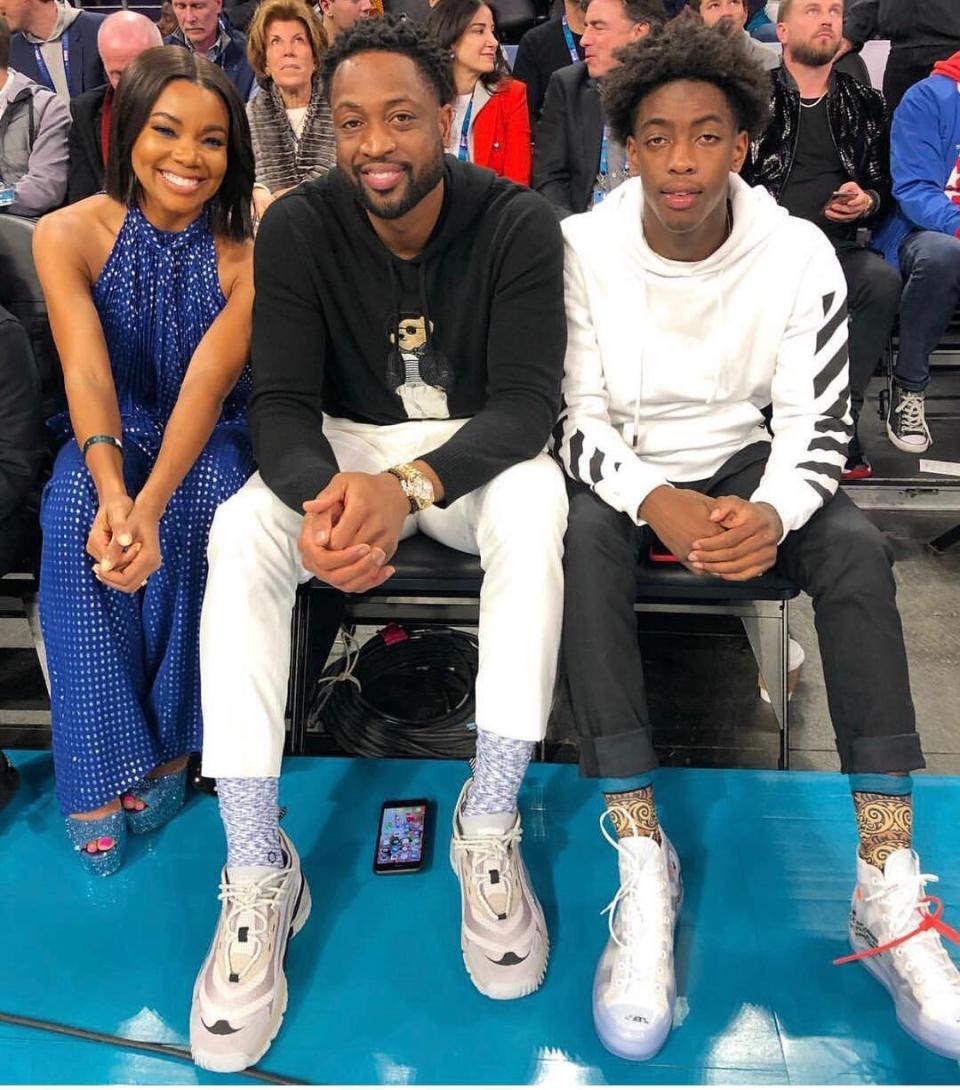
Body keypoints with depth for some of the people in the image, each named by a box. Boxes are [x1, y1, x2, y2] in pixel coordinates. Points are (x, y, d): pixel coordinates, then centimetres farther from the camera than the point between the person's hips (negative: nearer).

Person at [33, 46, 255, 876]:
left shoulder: (253, 252, -12)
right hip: (111, 436, 1)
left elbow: (208, 382, -24)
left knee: (200, 510, -34)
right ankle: (99, 767, -19)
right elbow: (86, 373, -22)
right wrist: (111, 489, -42)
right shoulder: (68, 234, -10)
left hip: (210, 439, -1)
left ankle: (171, 742, -16)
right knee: (76, 521, -31)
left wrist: (150, 505, -40)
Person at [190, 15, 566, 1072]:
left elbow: (527, 401, -19)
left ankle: (489, 827, -23)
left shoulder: (517, 223, -13)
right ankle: (257, 871, -23)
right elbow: (281, 402, -13)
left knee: (534, 509, -36)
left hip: (478, 449, -1)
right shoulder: (297, 227, -9)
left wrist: (409, 484, -38)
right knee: (239, 533, -28)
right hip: (344, 447, 2)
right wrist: (322, 494, -37)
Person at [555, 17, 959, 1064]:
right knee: (584, 541, -34)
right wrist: (658, 502, -33)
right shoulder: (583, 249, -11)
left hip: (740, 460, 2)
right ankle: (643, 869, -33)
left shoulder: (800, 254, -8)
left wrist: (772, 513, -31)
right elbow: (578, 417, -13)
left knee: (857, 547, -26)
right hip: (622, 469, -1)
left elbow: (818, 420, -9)